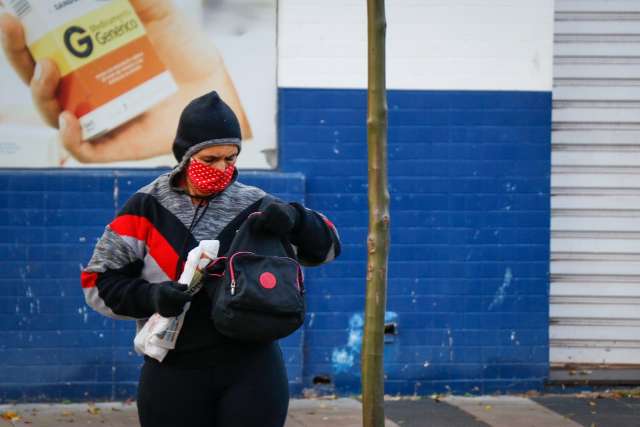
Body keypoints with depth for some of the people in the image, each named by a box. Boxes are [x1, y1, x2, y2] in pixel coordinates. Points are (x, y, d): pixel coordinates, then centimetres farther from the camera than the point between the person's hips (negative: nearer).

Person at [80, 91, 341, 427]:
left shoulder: (254, 206, 3)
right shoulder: (147, 209, 0)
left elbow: (325, 246, 7)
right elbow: (98, 281, 2)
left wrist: (294, 218, -14)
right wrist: (149, 297, -17)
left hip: (252, 371, 0)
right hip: (174, 376, 0)